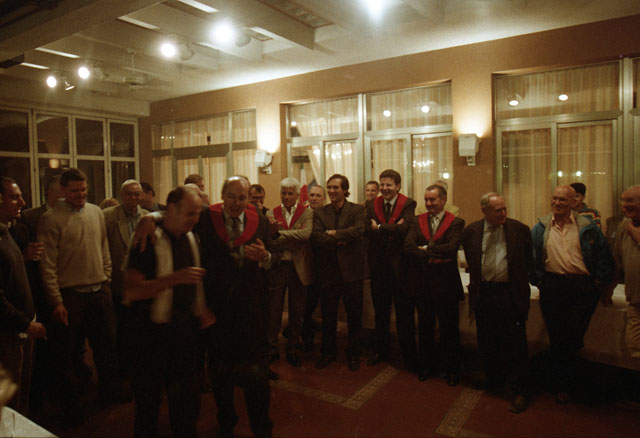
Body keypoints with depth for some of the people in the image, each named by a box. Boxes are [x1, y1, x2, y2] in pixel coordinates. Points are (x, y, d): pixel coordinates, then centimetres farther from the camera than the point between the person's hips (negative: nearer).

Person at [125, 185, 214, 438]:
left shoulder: (191, 239, 7)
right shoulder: (149, 240, -14)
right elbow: (131, 292, -21)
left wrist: (201, 310, 8)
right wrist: (175, 278, -28)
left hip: (184, 324, 6)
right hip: (153, 328, -6)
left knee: (187, 393, 15)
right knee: (149, 397, 10)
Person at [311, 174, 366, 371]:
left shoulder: (357, 210, 0)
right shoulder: (319, 212, 6)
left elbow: (359, 230, -19)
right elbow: (316, 237, -8)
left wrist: (333, 233, -13)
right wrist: (340, 241, -17)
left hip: (351, 270, -2)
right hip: (328, 271, 2)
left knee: (354, 316, 9)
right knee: (328, 316, 13)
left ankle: (353, 354, 27)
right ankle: (328, 353, 30)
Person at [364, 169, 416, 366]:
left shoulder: (408, 204, -4)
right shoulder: (371, 204, 6)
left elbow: (403, 229, -19)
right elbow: (366, 229, -8)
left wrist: (379, 228, -11)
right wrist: (391, 230, -16)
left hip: (399, 263, -3)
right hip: (378, 263, 3)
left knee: (403, 310, 9)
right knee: (380, 311, 15)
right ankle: (380, 350, 29)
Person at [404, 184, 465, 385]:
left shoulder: (455, 222, -3)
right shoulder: (417, 221, 6)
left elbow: (451, 247, -19)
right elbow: (408, 246, -8)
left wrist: (425, 249, -13)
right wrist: (431, 258, -19)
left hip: (445, 283, -3)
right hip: (421, 282, 3)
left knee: (449, 329, 8)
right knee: (425, 327, 16)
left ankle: (452, 369, 25)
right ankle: (426, 364, 33)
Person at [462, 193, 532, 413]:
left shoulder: (520, 229, -3)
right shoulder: (471, 232, 2)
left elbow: (528, 261, 8)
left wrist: (519, 283, 8)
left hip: (510, 294, -2)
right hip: (483, 294, 3)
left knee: (515, 345, 3)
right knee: (486, 343, 15)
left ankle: (520, 391, 18)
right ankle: (492, 378, 37)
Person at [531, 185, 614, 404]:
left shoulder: (587, 227, 4)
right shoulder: (540, 228, 7)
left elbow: (604, 257, 7)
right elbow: (531, 256, 11)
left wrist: (598, 283, 1)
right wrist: (537, 280, 5)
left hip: (582, 287, -1)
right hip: (552, 286, 1)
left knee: (573, 334, -6)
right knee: (557, 337, 7)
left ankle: (563, 383, 18)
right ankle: (561, 386, 23)